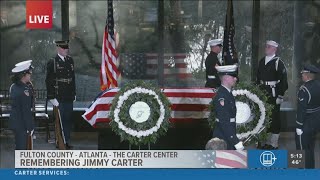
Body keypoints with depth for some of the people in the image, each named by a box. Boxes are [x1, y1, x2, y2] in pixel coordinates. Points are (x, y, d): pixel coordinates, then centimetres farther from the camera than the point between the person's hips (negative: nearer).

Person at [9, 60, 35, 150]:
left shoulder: (14, 86, 3)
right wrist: (30, 127, -13)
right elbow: (26, 111, -21)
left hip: (15, 122, 9)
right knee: (22, 147, 1)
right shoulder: (24, 90, -24)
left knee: (20, 146, 20)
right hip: (22, 125, -9)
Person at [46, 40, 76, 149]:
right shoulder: (52, 62, -7)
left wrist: (74, 94, 13)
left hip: (69, 98, 5)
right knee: (60, 120, 0)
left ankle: (67, 142, 18)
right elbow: (49, 81, -9)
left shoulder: (70, 60, 11)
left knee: (68, 120, 9)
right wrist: (52, 98, -14)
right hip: (59, 98, -5)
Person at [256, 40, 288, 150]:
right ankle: (265, 141, 24)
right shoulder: (262, 61, 10)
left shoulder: (278, 63, -10)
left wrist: (280, 96, -15)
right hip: (263, 94, 6)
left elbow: (283, 80, -12)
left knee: (274, 118, 1)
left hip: (273, 95, -6)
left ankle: (274, 143, 9)